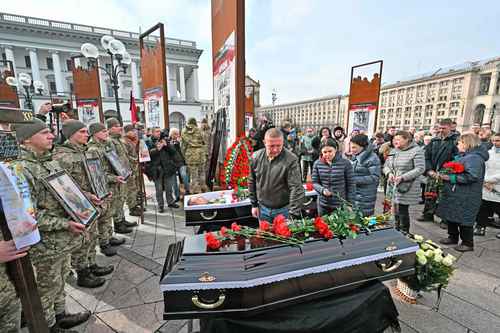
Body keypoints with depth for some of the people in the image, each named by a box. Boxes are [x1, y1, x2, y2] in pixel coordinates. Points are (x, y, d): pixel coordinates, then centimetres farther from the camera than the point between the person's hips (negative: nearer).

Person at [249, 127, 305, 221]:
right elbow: (252, 182, 6)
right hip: (263, 209, 4)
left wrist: (293, 215, -26)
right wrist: (254, 204, 9)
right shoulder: (256, 157, -5)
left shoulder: (291, 159, -19)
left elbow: (296, 188, -22)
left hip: (283, 210, -3)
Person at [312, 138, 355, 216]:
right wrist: (322, 190, -16)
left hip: (341, 205, -2)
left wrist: (350, 204, -3)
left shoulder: (345, 163, -6)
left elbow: (350, 185, -2)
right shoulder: (317, 164, -1)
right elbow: (314, 182, 4)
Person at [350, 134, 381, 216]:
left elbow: (375, 177, -18)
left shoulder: (372, 158, -14)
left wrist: (356, 179, -22)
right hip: (354, 194, 7)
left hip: (365, 197, -7)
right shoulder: (355, 156, 10)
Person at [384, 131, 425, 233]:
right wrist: (389, 173, -8)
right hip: (393, 187, 6)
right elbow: (386, 166, 14)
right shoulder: (394, 151, 12)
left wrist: (403, 177, -22)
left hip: (406, 188, -6)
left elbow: (420, 169, -14)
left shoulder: (416, 151, -8)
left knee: (402, 211, -2)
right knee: (396, 211, 12)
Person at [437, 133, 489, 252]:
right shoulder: (464, 156, 14)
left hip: (465, 197, -10)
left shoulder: (474, 158, -17)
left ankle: (468, 243, 19)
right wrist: (445, 175, 7)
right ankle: (453, 237, 32)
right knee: (451, 217, 17)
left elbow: (472, 176, -29)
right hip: (455, 194, 10)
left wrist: (452, 178, -24)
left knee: (463, 220, 2)